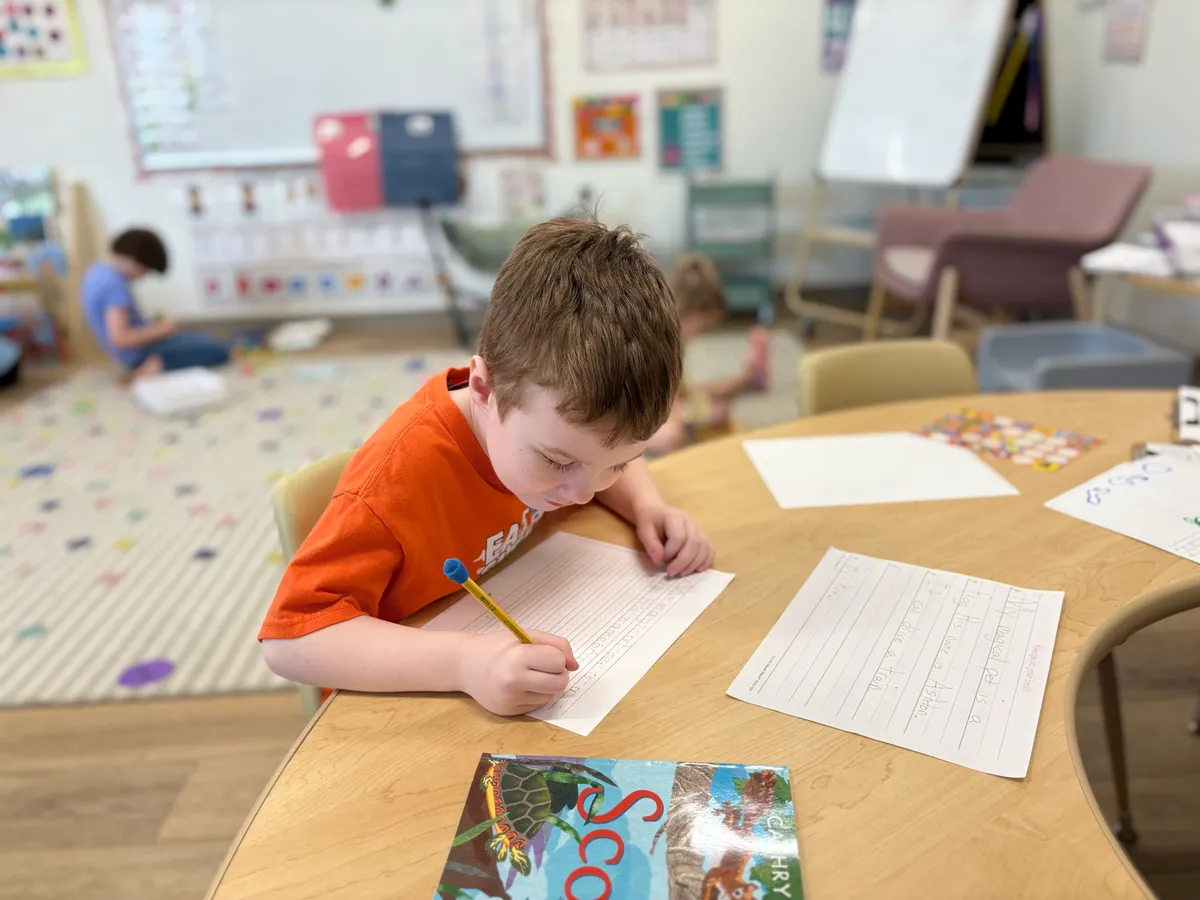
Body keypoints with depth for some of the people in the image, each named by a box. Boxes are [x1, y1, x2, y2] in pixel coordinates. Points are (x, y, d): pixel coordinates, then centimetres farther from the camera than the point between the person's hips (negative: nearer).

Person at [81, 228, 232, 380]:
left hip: (136, 354, 11)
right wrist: (160, 330, -17)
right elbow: (120, 338, -31)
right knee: (219, 352, -15)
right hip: (142, 354, -10)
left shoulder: (97, 271, 7)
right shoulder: (115, 284, -25)